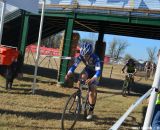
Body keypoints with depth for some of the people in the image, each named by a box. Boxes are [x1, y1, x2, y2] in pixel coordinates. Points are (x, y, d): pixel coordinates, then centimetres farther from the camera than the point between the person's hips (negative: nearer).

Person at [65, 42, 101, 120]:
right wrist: (69, 74, -52)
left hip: (95, 73, -4)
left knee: (92, 93, -10)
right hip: (87, 70, 4)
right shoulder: (81, 56, -28)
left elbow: (98, 71, -47)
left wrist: (92, 79, -65)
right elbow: (74, 65, -33)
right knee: (82, 77, -31)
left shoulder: (95, 58, -39)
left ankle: (91, 111, 7)